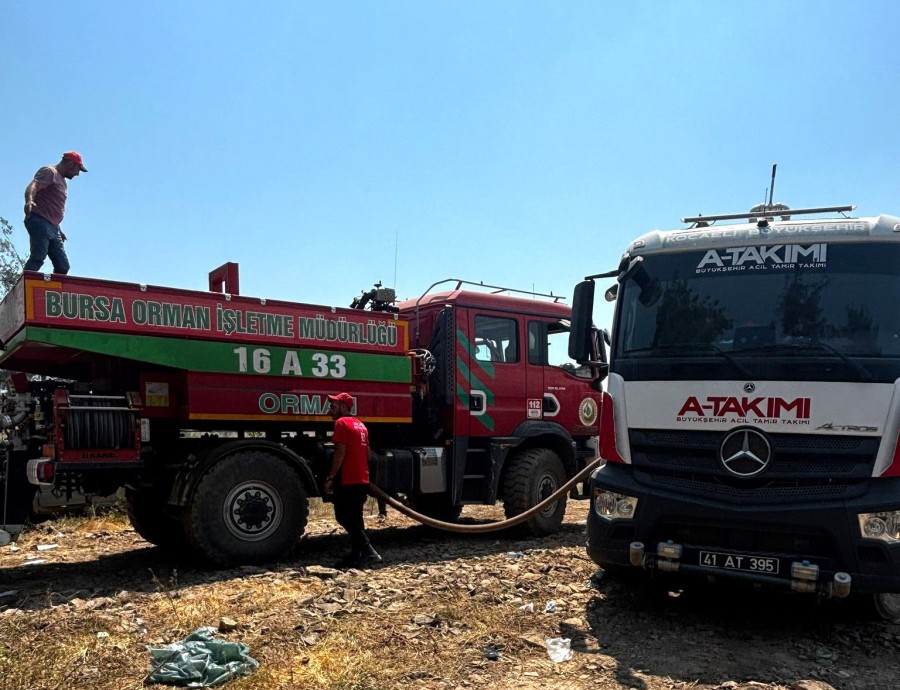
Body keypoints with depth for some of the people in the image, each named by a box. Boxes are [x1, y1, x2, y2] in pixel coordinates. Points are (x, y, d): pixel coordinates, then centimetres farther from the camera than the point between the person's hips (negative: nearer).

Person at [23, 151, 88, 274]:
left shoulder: (62, 182, 27)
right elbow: (33, 186, -18)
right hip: (39, 222, -9)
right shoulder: (49, 172, 1)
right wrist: (29, 201, -38)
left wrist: (58, 230, 30)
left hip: (52, 227, 9)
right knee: (38, 257, -23)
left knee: (63, 266, -1)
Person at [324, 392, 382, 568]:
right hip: (362, 480, 9)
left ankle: (369, 552, -12)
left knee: (344, 518, -5)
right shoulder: (360, 425, 17)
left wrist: (330, 477, -13)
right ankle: (356, 555, 13)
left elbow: (340, 453, -17)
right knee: (355, 519, 13)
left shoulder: (341, 423, -10)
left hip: (347, 481, -9)